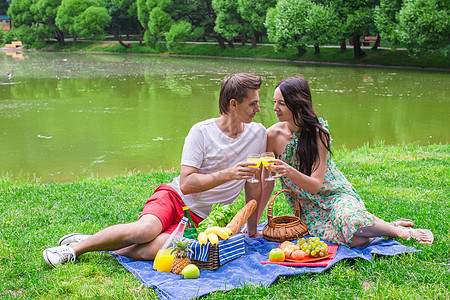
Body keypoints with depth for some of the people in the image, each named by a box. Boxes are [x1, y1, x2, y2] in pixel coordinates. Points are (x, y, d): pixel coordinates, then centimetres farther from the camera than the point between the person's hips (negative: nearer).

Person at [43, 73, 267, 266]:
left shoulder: (258, 134, 0)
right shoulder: (201, 132, -9)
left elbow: (254, 183, 9)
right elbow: (186, 184, -14)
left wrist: (252, 230, 13)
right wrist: (227, 174, -24)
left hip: (200, 218, 2)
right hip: (174, 197, -2)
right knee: (146, 229, -34)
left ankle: (107, 246, -10)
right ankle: (78, 246, -14)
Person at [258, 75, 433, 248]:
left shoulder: (318, 132, -15)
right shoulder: (273, 135, -10)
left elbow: (315, 185, -19)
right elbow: (267, 183, -2)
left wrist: (290, 172, -38)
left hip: (335, 194, -1)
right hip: (309, 209, 1)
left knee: (350, 219, -37)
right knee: (354, 239, -26)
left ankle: (399, 230, -8)